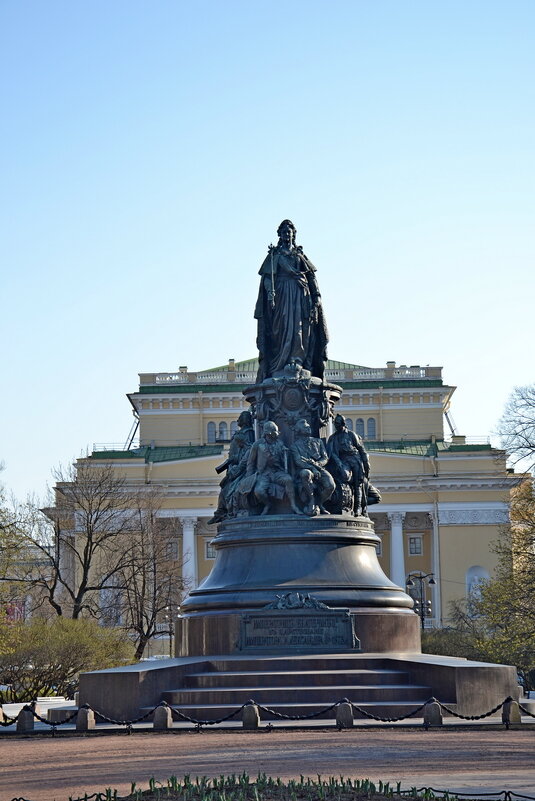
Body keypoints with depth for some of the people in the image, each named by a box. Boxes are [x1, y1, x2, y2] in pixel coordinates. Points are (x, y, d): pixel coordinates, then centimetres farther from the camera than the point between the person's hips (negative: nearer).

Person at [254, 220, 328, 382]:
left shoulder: (299, 254, 20)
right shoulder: (274, 254, 12)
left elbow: (311, 276, 14)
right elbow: (267, 276, 2)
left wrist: (316, 295, 2)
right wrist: (270, 293, -15)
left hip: (301, 295, 3)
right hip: (282, 294, -3)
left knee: (301, 329, -8)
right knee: (283, 327, -13)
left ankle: (298, 364, -13)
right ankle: (280, 369, -19)